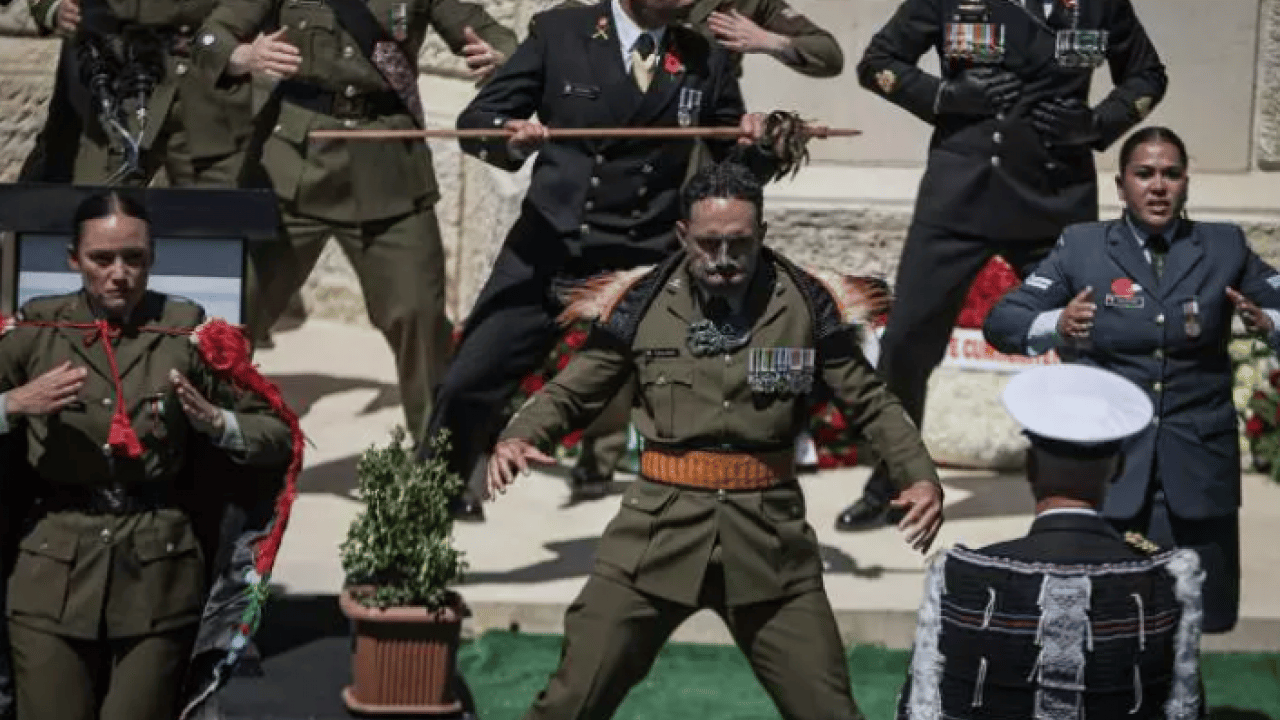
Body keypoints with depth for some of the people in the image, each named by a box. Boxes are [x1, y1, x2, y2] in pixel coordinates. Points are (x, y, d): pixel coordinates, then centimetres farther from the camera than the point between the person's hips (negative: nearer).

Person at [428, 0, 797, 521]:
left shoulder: (706, 61, 6)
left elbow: (736, 164, 14)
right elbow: (476, 120, 0)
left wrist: (763, 147, -10)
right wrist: (509, 137, -23)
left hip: (649, 267, 1)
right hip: (548, 250, -1)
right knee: (470, 382, -3)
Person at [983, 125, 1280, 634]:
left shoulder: (1226, 248, 7)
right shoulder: (1081, 246, 4)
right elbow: (1000, 322, -1)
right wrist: (1056, 326, -20)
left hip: (1197, 472, 1)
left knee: (1200, 619, 3)